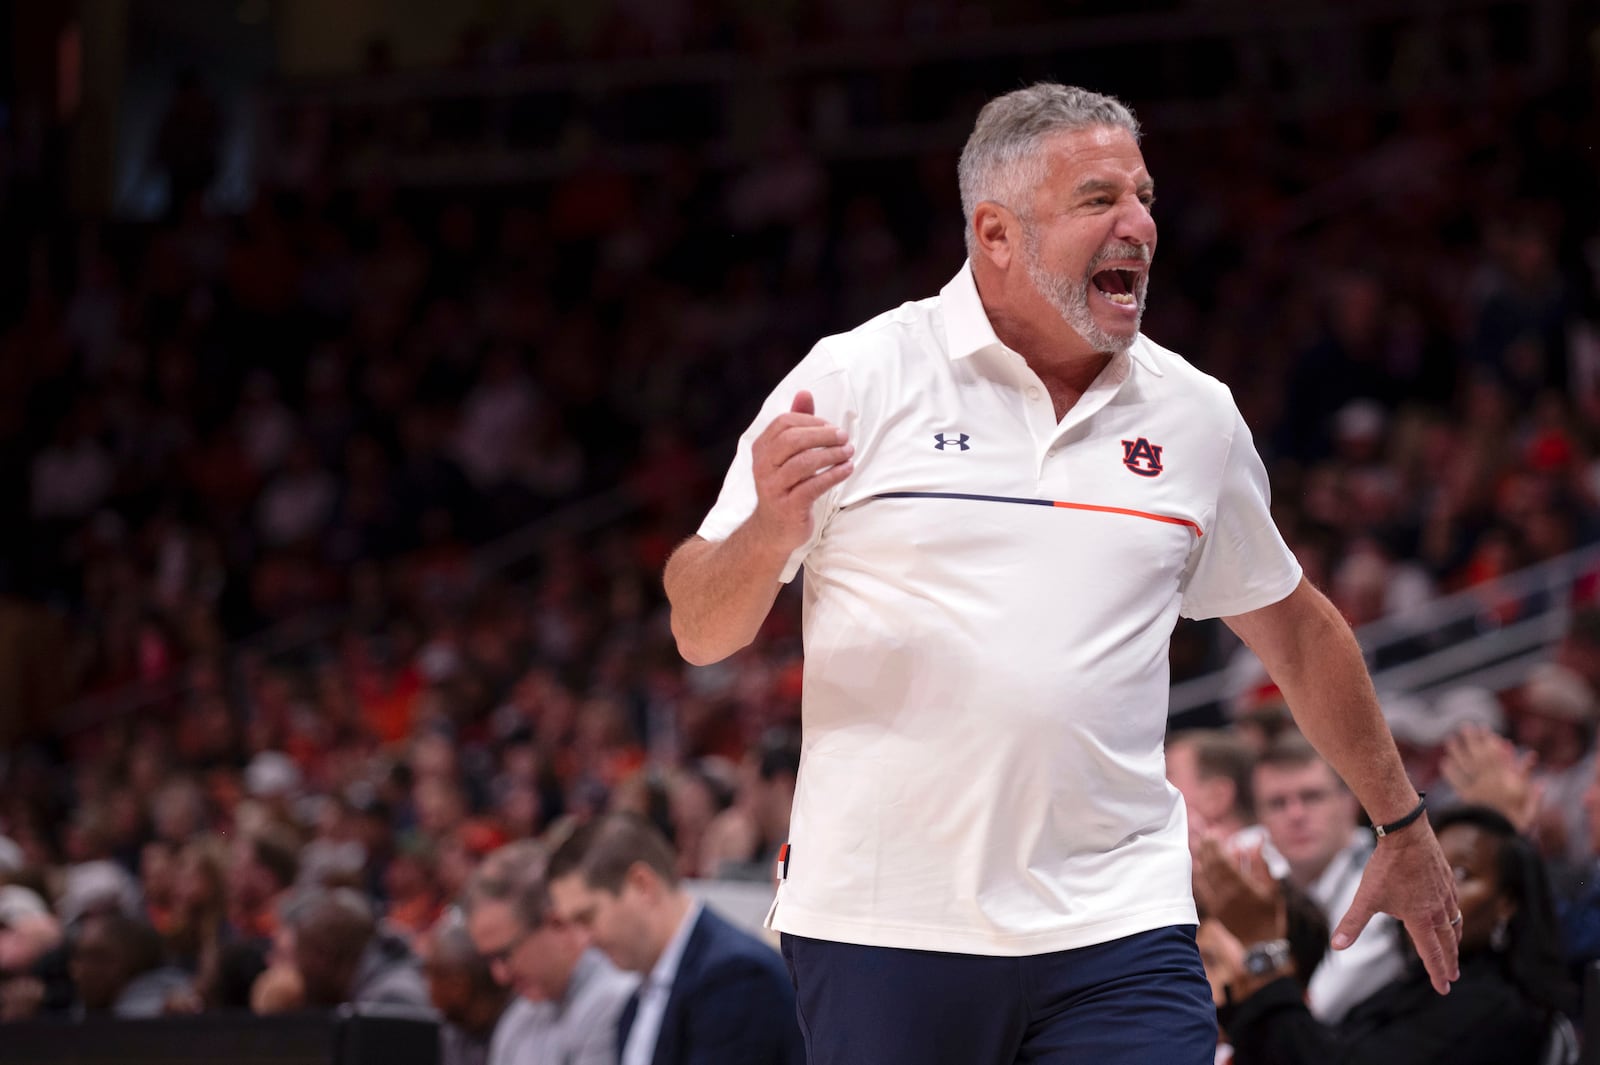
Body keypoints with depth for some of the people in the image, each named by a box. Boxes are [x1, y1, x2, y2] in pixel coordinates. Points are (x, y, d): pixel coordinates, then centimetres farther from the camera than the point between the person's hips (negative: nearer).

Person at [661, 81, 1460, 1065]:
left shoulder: (1195, 414, 10)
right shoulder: (854, 380, -1)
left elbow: (1292, 624, 24)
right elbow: (700, 634, -1)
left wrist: (1405, 826, 29)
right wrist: (769, 533, -22)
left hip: (1119, 927, 2)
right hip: (881, 932, -2)